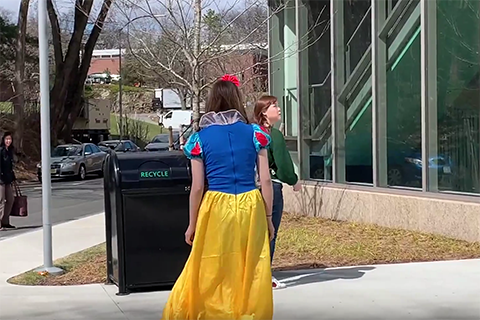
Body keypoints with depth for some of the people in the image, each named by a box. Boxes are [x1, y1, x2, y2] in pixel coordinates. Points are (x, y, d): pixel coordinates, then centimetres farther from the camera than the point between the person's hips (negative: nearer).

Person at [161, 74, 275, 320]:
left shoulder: (200, 138, 0)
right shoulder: (254, 133, 2)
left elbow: (197, 187, -1)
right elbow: (266, 181, 0)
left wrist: (192, 225, 8)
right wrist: (268, 217, 9)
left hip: (217, 209, -1)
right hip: (251, 208, 1)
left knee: (212, 275, 9)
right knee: (251, 274, 11)